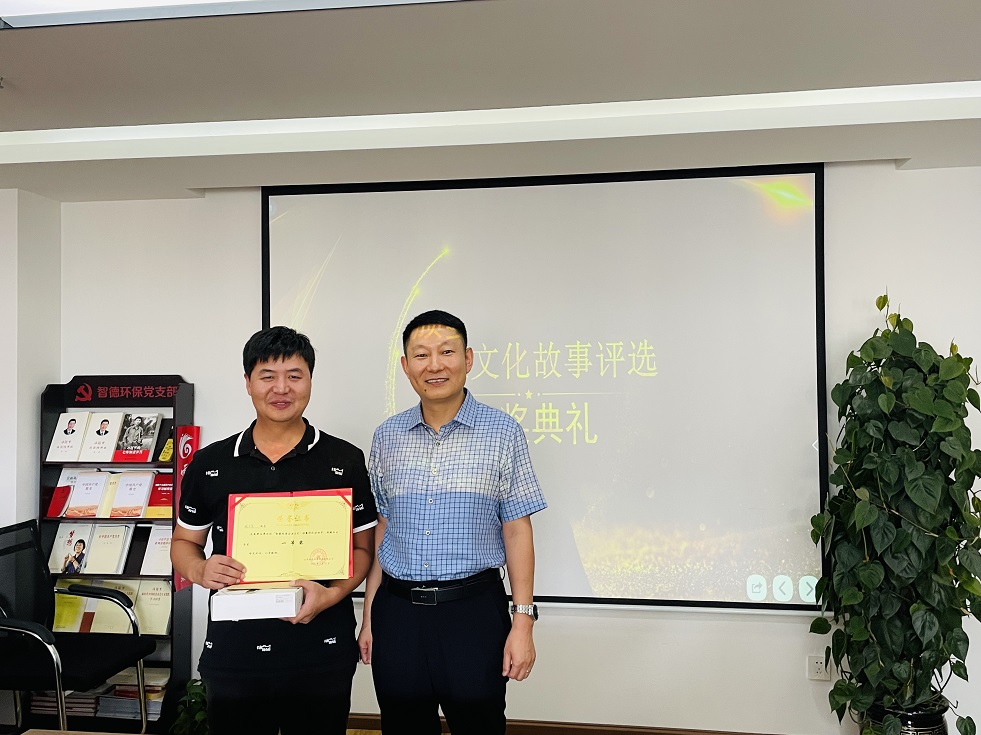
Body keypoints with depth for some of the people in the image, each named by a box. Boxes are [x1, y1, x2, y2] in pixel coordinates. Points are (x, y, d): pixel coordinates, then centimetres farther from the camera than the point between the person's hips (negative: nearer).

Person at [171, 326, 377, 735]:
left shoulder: (345, 461, -2)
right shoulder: (209, 464, 3)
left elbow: (362, 547, 2)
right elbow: (184, 542, 12)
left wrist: (332, 594, -16)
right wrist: (199, 570, -10)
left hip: (322, 654, -1)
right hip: (233, 654, 1)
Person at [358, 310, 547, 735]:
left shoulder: (503, 433, -4)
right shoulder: (387, 436, 5)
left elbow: (517, 531, -3)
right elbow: (380, 530, 10)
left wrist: (523, 621, -6)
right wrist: (369, 616, 10)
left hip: (474, 609, -3)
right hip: (397, 611, 3)